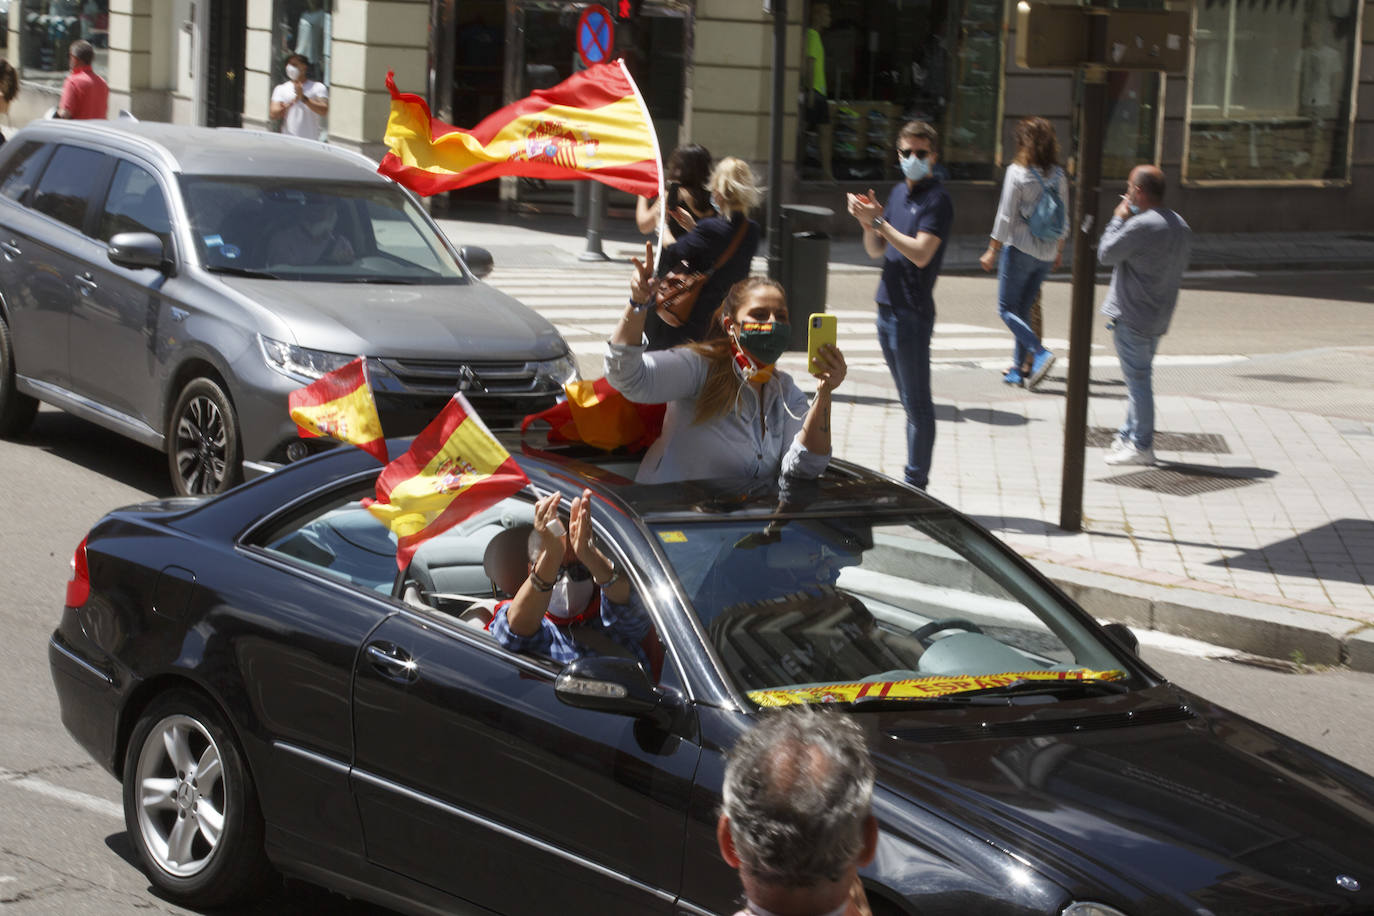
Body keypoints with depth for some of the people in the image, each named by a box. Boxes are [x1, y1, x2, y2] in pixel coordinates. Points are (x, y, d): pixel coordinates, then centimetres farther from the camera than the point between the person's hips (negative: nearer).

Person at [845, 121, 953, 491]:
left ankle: (916, 483, 1)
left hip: (913, 312, -8)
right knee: (909, 401, 13)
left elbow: (921, 253, -22)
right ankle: (912, 479, 19)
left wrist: (879, 221, -20)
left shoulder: (937, 200, -11)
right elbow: (876, 251, 17)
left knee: (917, 403, -3)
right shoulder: (898, 193, 15)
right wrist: (867, 222, -3)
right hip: (887, 306, 8)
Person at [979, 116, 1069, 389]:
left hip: (1020, 249, -6)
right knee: (1024, 310, 15)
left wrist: (992, 251, -5)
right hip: (1047, 252, 6)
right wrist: (1059, 250, 21)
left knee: (1007, 309, 2)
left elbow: (1006, 217, -12)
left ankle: (1040, 352, -16)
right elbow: (1063, 219, 10)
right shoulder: (1058, 175, 4)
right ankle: (1019, 368, 14)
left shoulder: (1017, 172, -12)